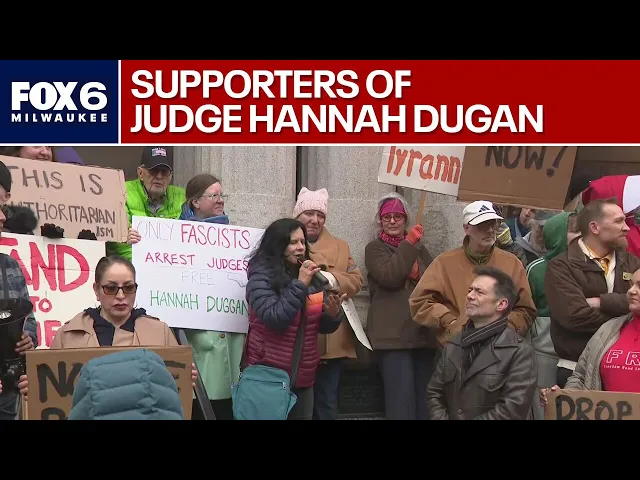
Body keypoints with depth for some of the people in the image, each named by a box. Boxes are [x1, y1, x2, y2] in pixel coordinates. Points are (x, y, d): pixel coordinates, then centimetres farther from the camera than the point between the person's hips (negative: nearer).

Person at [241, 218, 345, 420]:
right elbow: (274, 318, -23)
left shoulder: (311, 276, 6)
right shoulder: (262, 275, -10)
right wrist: (300, 284, -21)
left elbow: (323, 327, 10)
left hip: (303, 378, 5)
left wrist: (333, 314, -11)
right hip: (268, 375, -5)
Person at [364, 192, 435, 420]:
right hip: (393, 332, -5)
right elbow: (390, 277, -11)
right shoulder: (374, 248, 7)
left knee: (425, 396, 4)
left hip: (423, 331, 5)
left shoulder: (419, 249, 22)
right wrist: (408, 244, -9)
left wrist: (417, 274, -6)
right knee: (401, 395, -14)